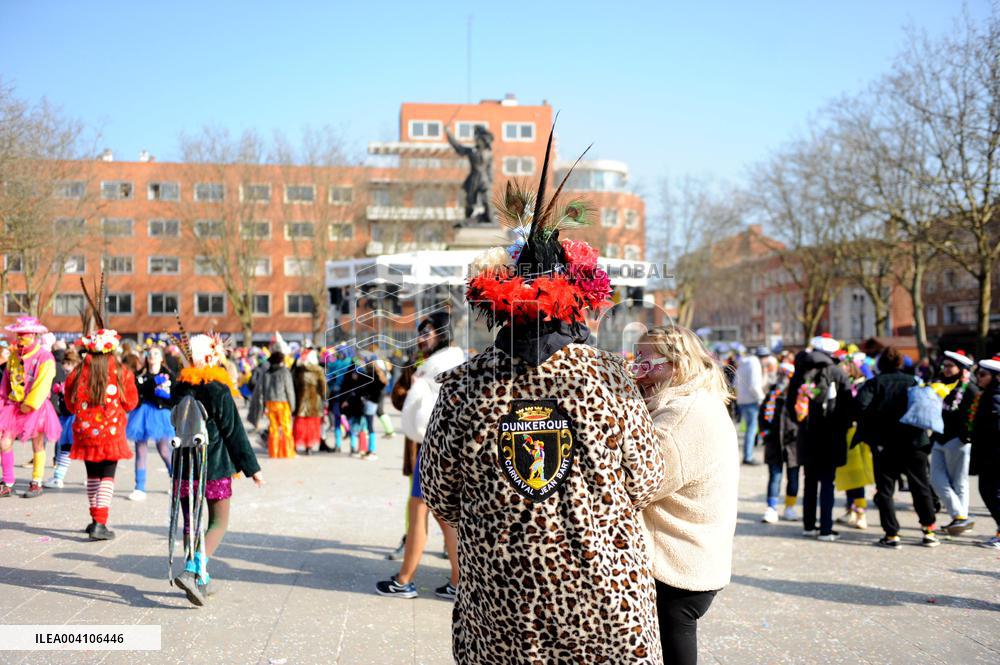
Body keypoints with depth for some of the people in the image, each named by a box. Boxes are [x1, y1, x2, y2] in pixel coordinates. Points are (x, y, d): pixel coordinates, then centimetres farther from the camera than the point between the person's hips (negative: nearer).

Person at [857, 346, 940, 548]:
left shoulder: (874, 383, -1)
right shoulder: (912, 381, 7)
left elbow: (862, 404, -17)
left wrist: (870, 432, -9)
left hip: (885, 445, -2)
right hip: (914, 442, 2)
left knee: (884, 490, 6)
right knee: (921, 487, 14)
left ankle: (892, 535, 1)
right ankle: (929, 532, 17)